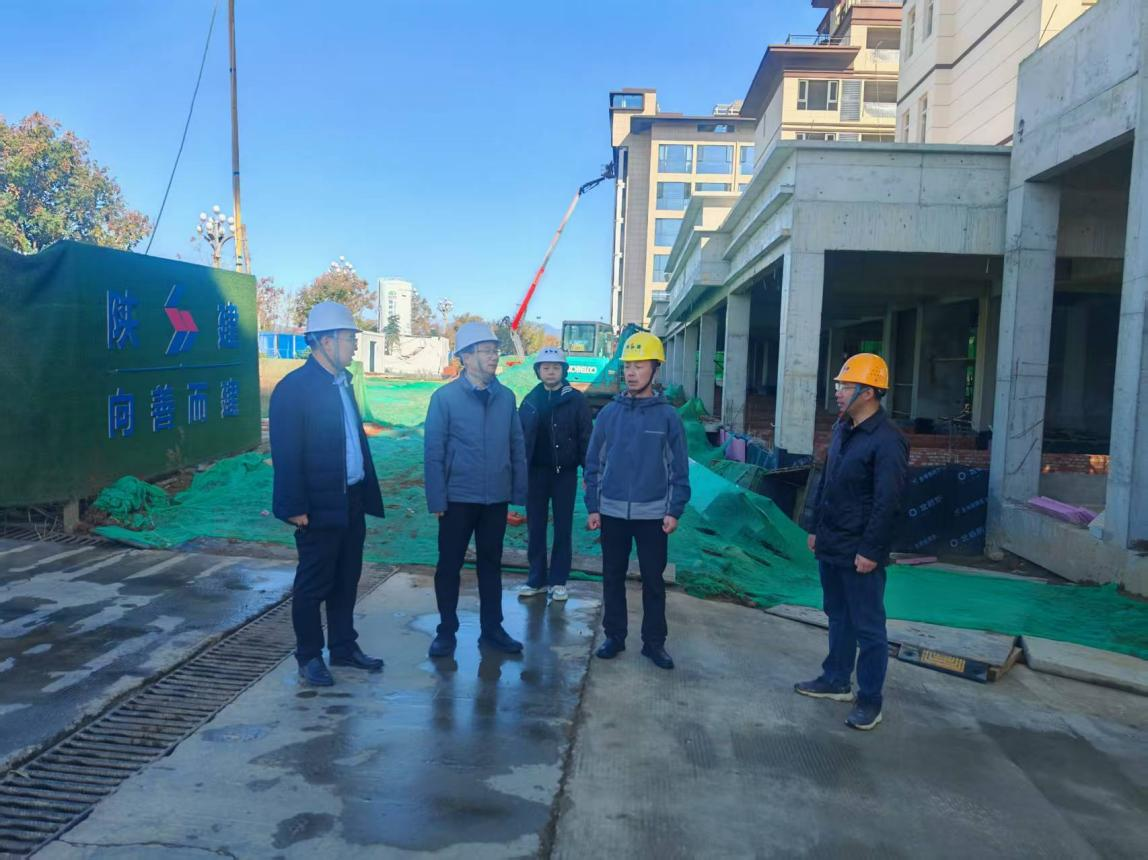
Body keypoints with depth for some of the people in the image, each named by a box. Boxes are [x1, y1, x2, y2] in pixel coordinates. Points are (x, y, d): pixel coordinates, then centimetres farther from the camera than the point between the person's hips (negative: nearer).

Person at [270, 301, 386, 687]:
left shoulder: (343, 382, 12)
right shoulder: (294, 387, -13)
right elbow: (286, 454, -16)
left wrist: (367, 492, 12)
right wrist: (295, 507, -18)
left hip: (352, 500, 8)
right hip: (320, 506, -8)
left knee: (347, 580, 16)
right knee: (314, 584, 5)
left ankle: (343, 646, 30)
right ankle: (309, 656, 19)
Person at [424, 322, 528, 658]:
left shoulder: (505, 397, 3)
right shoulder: (445, 397, -7)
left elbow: (517, 446, 5)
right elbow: (434, 451, -8)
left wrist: (519, 491, 2)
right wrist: (437, 499, -11)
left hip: (496, 498, 3)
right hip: (458, 498, -3)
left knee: (491, 564, 14)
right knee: (449, 565, 7)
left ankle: (492, 629, 26)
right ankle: (446, 631, 21)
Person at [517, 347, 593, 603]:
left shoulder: (576, 399, -3)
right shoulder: (530, 400, 7)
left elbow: (586, 437, -5)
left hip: (565, 472, -3)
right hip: (536, 471, 3)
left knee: (563, 528, 5)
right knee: (535, 527, 7)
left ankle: (558, 580, 14)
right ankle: (537, 578, 18)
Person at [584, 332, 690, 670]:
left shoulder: (667, 416, -2)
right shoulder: (609, 412, 3)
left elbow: (679, 469, -1)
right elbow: (594, 463, 5)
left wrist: (675, 511, -7)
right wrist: (593, 507, 0)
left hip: (653, 514, -2)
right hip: (612, 512, 2)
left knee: (653, 580, 6)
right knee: (613, 577, 10)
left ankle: (654, 642, 19)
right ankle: (614, 636, 24)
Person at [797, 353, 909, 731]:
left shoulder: (886, 440, -18)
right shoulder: (842, 428, 10)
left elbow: (887, 502, -21)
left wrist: (870, 550, -21)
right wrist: (816, 528, 18)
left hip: (859, 553, -9)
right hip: (831, 545, 9)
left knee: (868, 627, 2)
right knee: (838, 617, 20)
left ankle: (869, 700, 13)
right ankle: (837, 680, 33)